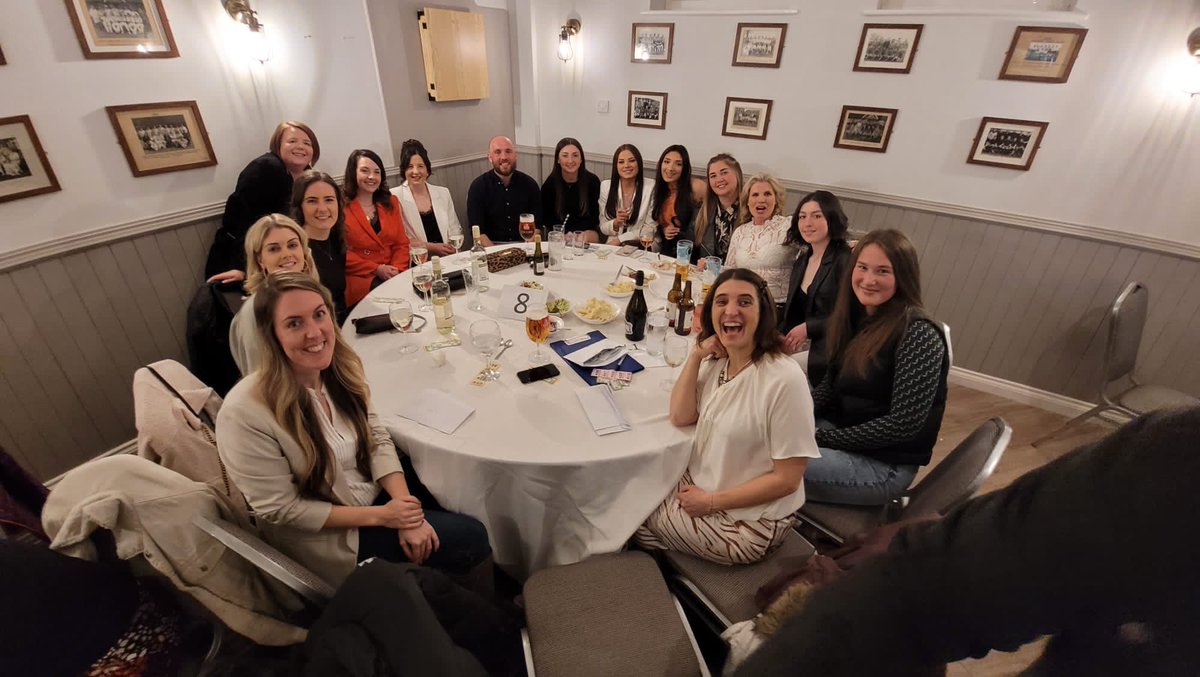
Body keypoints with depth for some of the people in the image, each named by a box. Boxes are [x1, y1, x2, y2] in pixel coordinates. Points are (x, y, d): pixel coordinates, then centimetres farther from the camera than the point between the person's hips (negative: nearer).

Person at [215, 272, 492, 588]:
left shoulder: (340, 367, -9)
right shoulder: (244, 414, -27)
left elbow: (377, 439, -4)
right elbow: (280, 510, -19)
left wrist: (408, 509, -16)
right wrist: (379, 516, -18)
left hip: (378, 492, 5)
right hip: (329, 536, -5)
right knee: (470, 539, -11)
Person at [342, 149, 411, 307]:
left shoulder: (391, 202, 16)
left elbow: (402, 243, 12)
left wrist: (397, 269, -7)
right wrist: (376, 269, -13)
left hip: (392, 275, 4)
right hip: (359, 278, -4)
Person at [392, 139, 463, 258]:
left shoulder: (443, 193, 13)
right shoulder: (394, 197, 1)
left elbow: (456, 231, 15)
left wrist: (452, 248, -6)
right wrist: (431, 247, -11)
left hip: (448, 258, 3)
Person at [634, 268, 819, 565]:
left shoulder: (784, 379, -28)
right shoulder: (716, 361, -3)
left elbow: (787, 479, -23)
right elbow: (680, 417, -4)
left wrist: (711, 502, -17)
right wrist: (695, 356, -13)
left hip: (747, 522, -6)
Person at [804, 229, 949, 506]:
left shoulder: (919, 334, -19)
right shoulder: (855, 318, 2)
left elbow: (904, 423, -21)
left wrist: (821, 439, -18)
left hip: (884, 465, -7)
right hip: (842, 430, 7)